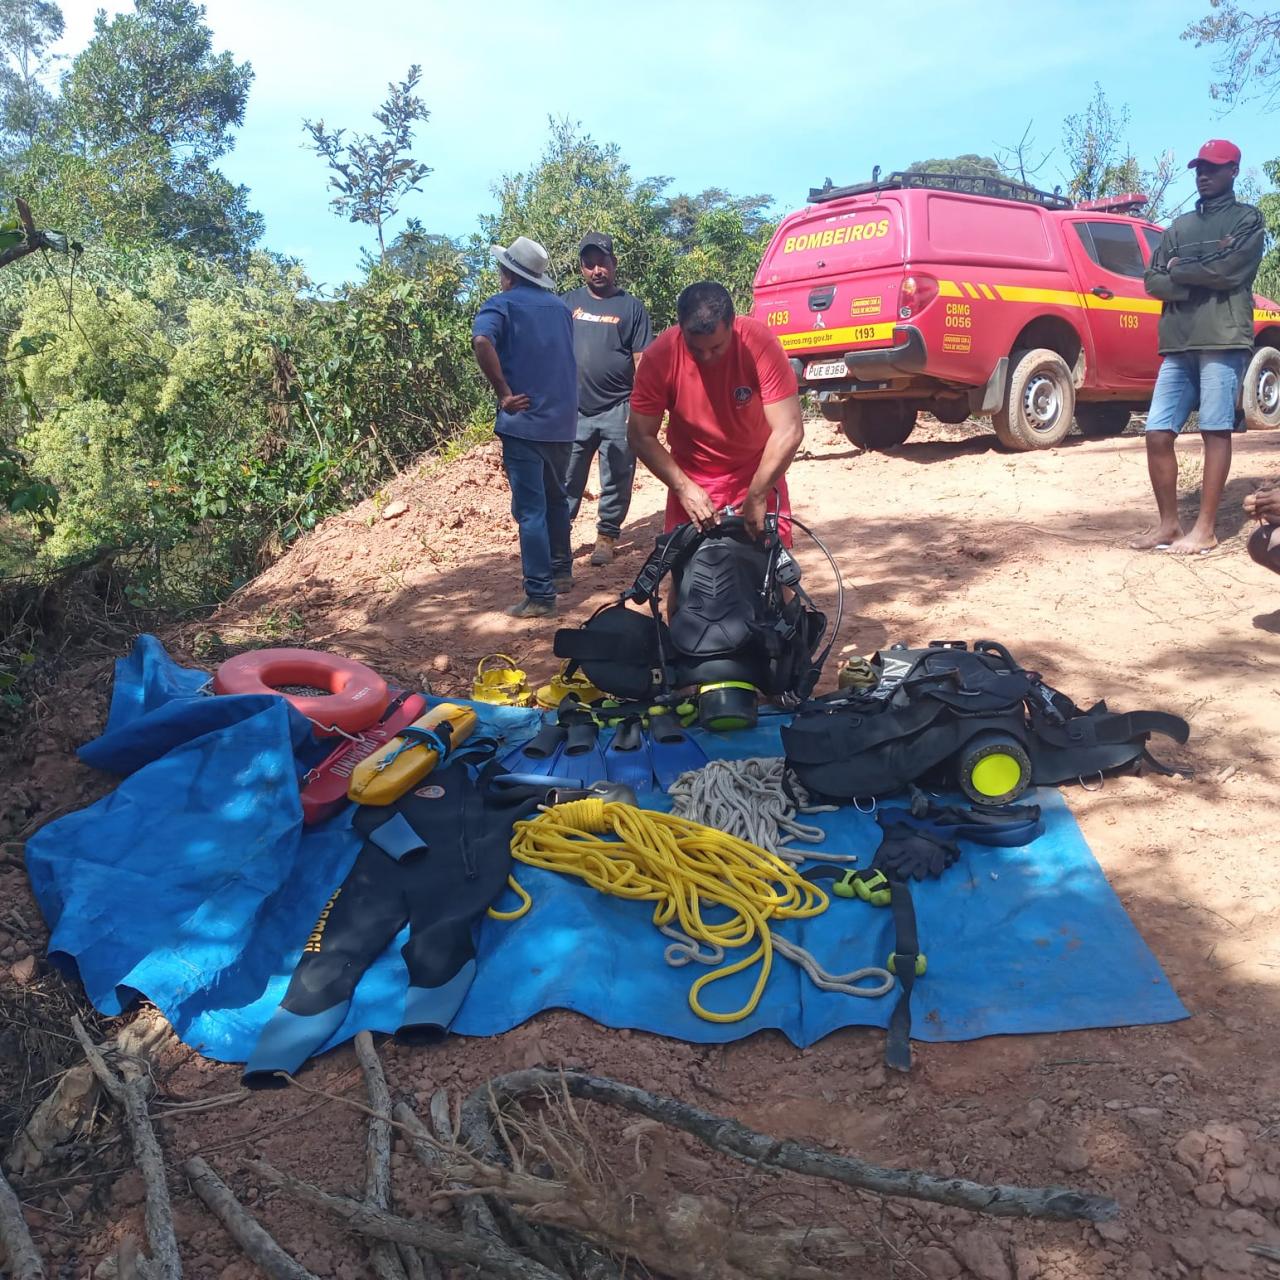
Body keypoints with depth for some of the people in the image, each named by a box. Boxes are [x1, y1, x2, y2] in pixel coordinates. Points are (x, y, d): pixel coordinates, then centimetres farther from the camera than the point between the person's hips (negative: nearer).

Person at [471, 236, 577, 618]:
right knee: (556, 498, 22)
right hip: (562, 419, 6)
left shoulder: (500, 304, -4)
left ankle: (540, 596, -3)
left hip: (523, 421, -6)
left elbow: (482, 342, -25)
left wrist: (504, 392, -18)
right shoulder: (559, 306, 15)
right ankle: (561, 571, 33)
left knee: (530, 510, -4)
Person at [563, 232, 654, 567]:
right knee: (566, 478, 3)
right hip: (574, 409, 2)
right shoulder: (569, 301, 10)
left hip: (617, 410, -2)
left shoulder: (631, 306, 4)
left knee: (617, 479, 4)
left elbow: (642, 361, 1)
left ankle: (606, 536, 15)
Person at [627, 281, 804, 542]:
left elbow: (789, 431, -24)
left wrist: (756, 497, -24)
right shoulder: (659, 357, -19)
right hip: (691, 483, 1)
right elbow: (641, 436, -13)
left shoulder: (761, 344, -23)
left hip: (759, 477, -1)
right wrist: (684, 488, -22)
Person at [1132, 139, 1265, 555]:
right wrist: (1203, 278, -4)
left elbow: (1230, 271, -9)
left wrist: (1179, 270, 2)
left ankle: (1205, 529, -3)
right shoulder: (1180, 226, 22)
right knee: (1158, 434, -1)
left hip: (1223, 340, -5)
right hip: (1177, 343, 5)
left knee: (1216, 431, -5)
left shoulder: (1247, 219, 8)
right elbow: (1153, 282, 11)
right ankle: (1168, 523, 9)